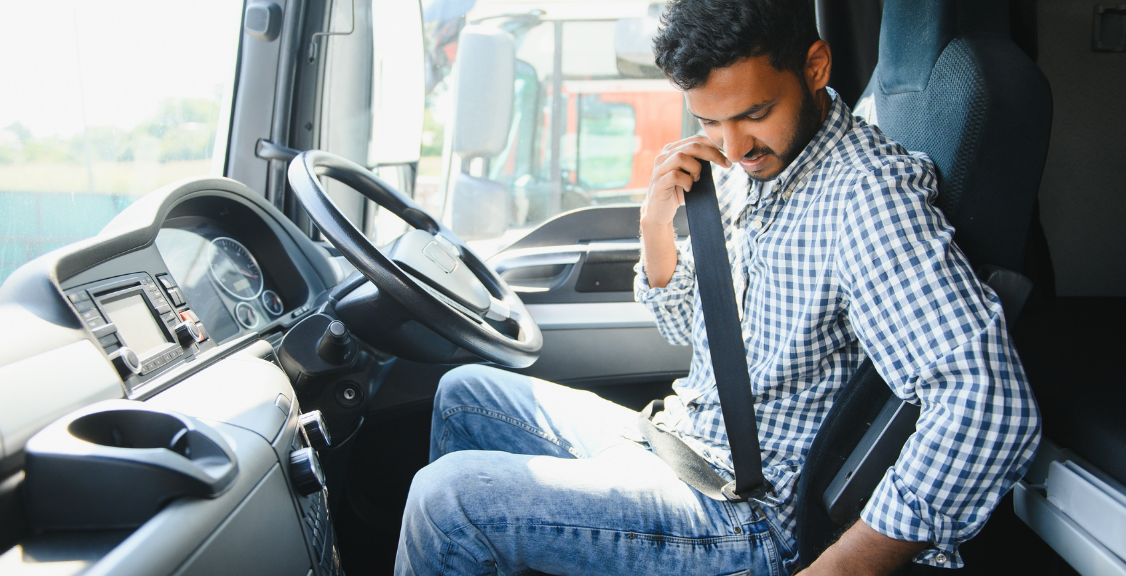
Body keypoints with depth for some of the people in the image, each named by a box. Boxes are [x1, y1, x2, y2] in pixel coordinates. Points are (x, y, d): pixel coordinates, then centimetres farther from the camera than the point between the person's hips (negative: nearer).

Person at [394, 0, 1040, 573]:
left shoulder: (866, 191, -24)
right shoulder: (741, 169, 2)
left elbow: (992, 407, -33)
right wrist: (657, 222, -6)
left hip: (746, 514, -8)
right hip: (679, 437, 9)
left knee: (450, 496, -17)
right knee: (464, 394, 17)